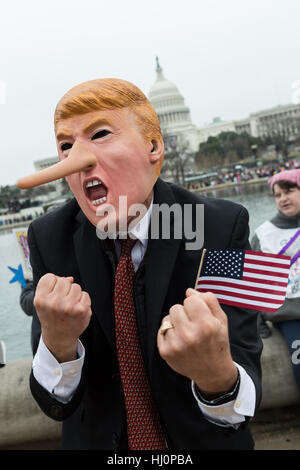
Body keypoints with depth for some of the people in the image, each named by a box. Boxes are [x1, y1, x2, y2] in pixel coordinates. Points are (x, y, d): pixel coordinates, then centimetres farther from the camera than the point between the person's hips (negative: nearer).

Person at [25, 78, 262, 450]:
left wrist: (219, 375, -44)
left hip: (204, 439, -1)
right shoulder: (48, 238, -17)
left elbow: (246, 397, -23)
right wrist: (57, 342, -35)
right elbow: (58, 405, -15)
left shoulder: (223, 227, -23)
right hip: (97, 440, 2)